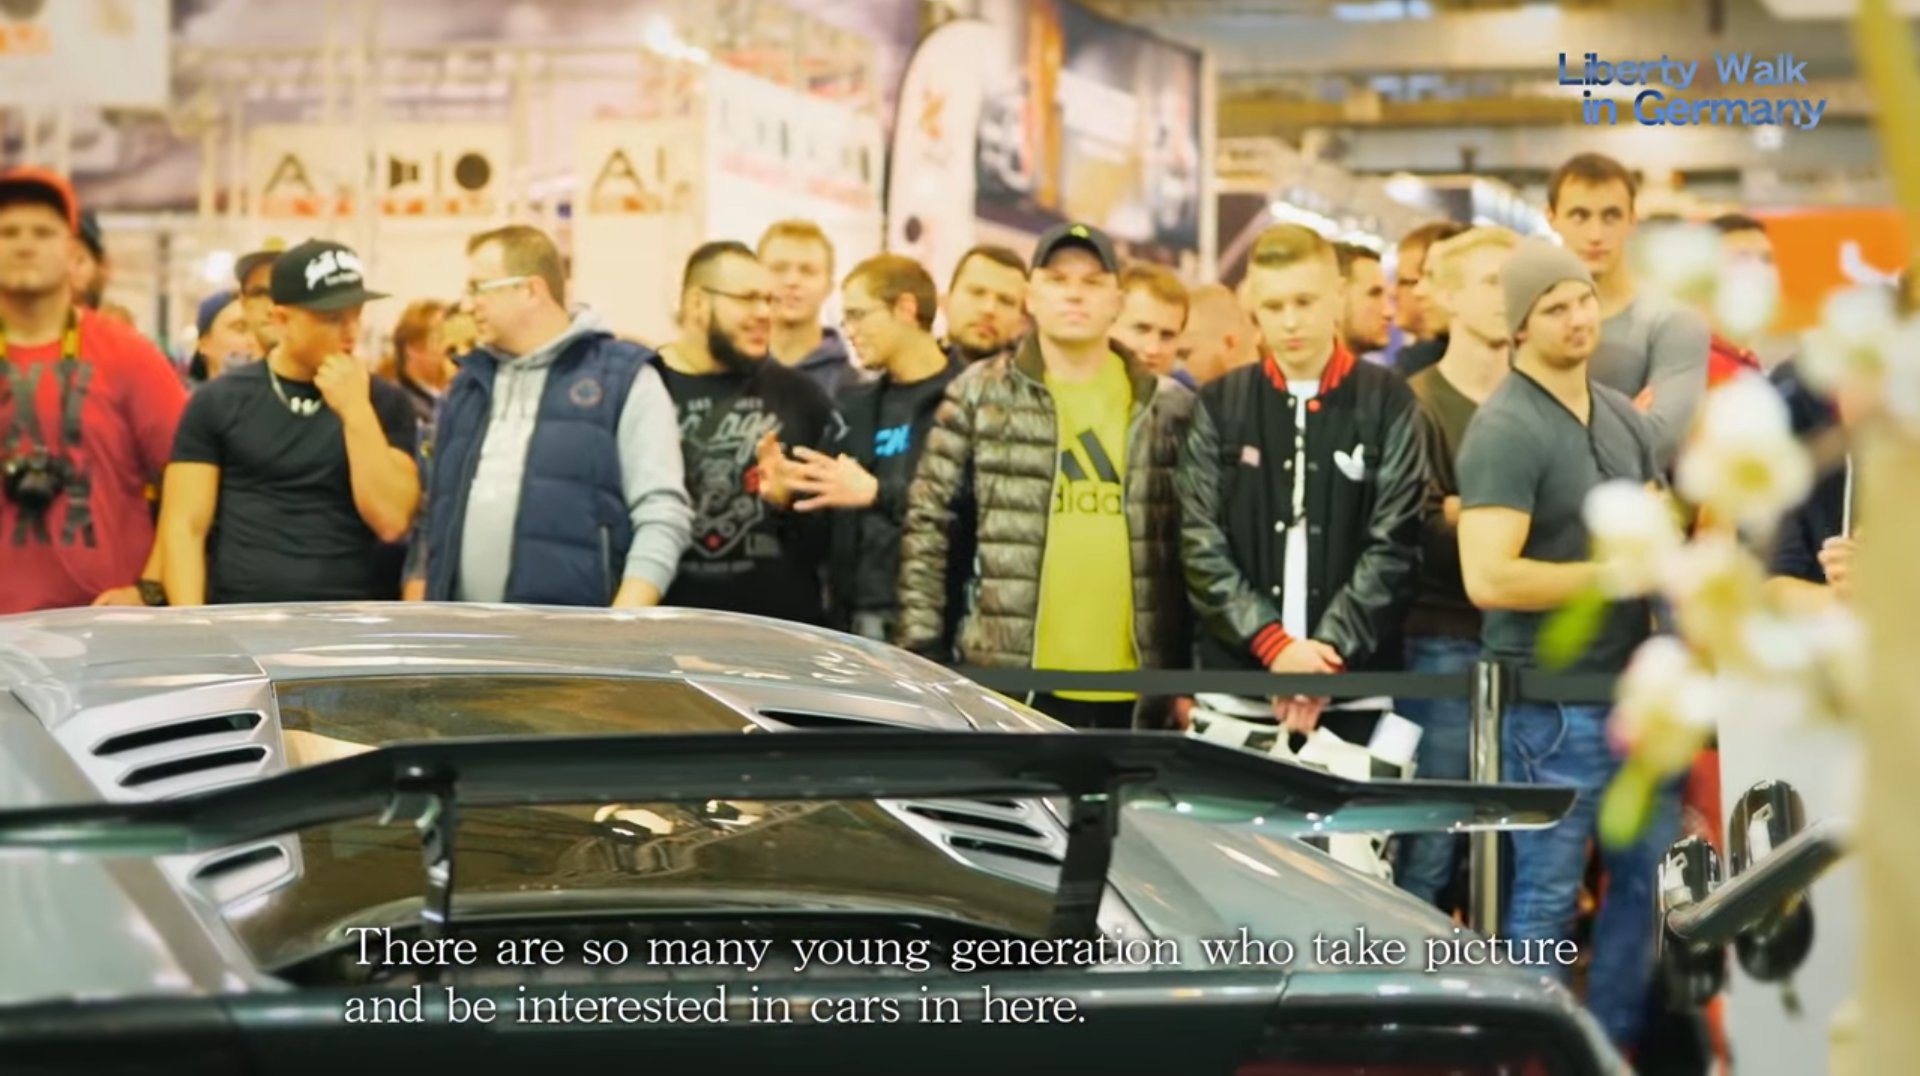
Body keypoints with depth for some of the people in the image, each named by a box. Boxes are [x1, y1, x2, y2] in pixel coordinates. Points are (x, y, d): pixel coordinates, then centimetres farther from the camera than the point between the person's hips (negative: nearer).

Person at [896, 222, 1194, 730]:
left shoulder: (1170, 408, 8)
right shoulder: (978, 395, 3)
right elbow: (928, 523, 4)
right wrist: (921, 651, -1)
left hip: (1135, 690, 2)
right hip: (1011, 680, -2)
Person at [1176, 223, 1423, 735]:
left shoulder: (1388, 402, 4)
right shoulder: (1220, 404, 9)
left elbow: (1394, 545, -2)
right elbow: (1202, 543, 2)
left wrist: (1332, 651, -12)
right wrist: (1274, 644, -9)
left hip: (1355, 679, -1)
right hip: (1236, 673, 2)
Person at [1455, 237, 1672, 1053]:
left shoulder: (1624, 418, 10)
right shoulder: (1506, 432, -15)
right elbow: (1488, 578, -24)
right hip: (1552, 700, -8)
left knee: (1649, 878, 15)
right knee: (1546, 894, 1)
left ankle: (1614, 1044, 28)